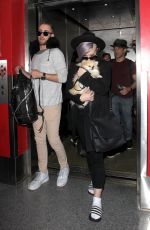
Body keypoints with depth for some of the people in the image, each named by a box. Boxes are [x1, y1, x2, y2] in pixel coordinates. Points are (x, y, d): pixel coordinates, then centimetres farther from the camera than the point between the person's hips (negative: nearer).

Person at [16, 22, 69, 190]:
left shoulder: (56, 52, -2)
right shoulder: (35, 55, 18)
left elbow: (63, 77, -12)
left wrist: (42, 74, -16)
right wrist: (23, 72, 8)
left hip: (52, 104, -6)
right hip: (36, 104, 6)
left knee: (53, 139, -4)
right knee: (39, 139, 8)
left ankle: (64, 167, 21)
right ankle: (42, 173, 21)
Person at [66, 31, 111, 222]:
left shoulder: (104, 65, 1)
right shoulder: (74, 67, 10)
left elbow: (104, 88, -14)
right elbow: (69, 91, 1)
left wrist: (84, 75, -15)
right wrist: (80, 98, -19)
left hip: (99, 115, -4)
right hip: (82, 116, 4)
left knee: (96, 154, -10)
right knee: (89, 152, 15)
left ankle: (97, 200, -8)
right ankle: (95, 182, 36)